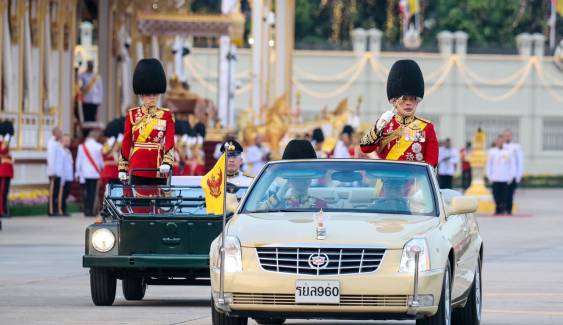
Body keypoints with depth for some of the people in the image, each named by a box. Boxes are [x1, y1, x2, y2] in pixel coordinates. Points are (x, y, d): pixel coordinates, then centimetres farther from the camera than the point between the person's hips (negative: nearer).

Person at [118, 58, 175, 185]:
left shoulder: (166, 115, 5)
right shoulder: (132, 115, 6)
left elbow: (170, 141, -5)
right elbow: (126, 144, 8)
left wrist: (167, 163, -22)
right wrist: (123, 169, 4)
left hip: (158, 171, 0)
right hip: (137, 170, 0)